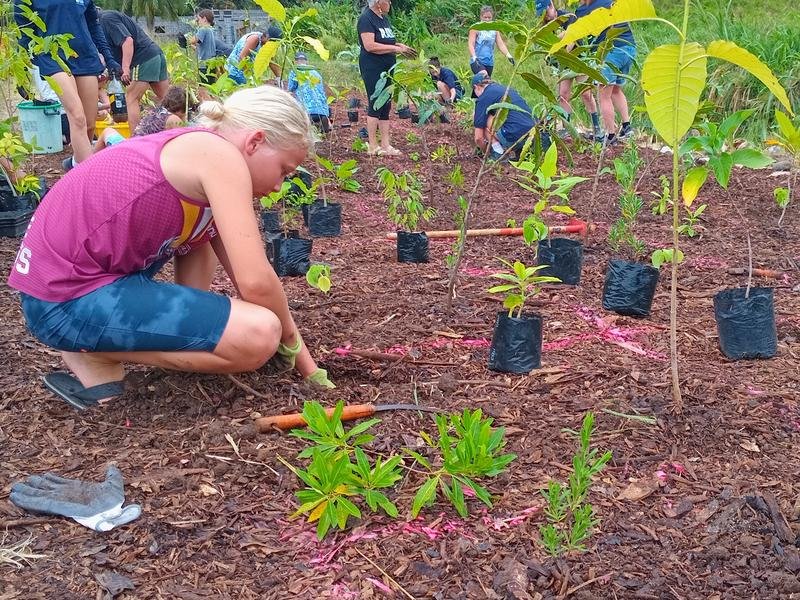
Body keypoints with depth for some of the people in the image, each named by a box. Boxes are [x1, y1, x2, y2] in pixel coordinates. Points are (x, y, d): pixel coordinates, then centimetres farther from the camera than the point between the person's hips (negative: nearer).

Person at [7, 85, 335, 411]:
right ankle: (92, 354, -4)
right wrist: (290, 336, 2)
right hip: (66, 299, -10)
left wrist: (310, 369, 17)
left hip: (69, 269, 10)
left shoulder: (199, 160, 15)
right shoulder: (220, 155, -13)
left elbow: (245, 277, 16)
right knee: (260, 336, -18)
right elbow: (255, 282, -20)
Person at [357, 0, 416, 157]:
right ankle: (372, 146, -1)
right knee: (375, 104, -6)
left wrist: (400, 46, 2)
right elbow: (370, 45, -22)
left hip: (387, 68, 9)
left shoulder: (384, 18, 15)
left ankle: (385, 145, 11)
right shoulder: (366, 18, -12)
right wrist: (395, 48, -19)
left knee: (386, 106, 8)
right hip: (372, 68, -9)